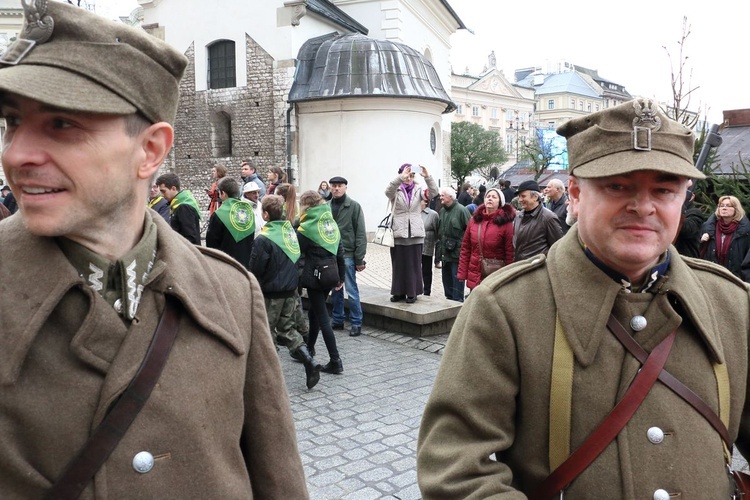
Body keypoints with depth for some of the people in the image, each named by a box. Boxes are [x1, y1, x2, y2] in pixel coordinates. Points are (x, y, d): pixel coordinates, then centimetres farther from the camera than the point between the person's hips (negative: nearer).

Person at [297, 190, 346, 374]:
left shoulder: (305, 228, -11)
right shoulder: (332, 222, 9)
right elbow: (339, 252, 12)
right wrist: (341, 276, 18)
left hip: (315, 274, -7)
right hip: (331, 273, 7)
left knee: (322, 318, -3)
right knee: (314, 312, 22)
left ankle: (335, 361, -4)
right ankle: (308, 348, 37)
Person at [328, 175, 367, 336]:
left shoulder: (354, 206, -3)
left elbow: (361, 234, -5)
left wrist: (359, 259, -9)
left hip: (347, 255, -4)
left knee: (351, 291, -1)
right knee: (335, 290, 12)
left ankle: (356, 323, 9)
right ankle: (338, 320, 24)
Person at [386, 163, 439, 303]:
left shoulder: (418, 191, 7)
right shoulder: (396, 191, 3)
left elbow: (433, 192, -10)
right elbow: (388, 191, -20)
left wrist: (427, 177, -27)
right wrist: (401, 177, -36)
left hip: (415, 234, 1)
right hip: (398, 234, -1)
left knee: (414, 265, 4)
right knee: (398, 265, 6)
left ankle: (412, 293, 13)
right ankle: (399, 292, 16)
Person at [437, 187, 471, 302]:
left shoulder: (461, 210, -12)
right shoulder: (442, 211, 12)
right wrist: (439, 242, 17)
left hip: (457, 252, -8)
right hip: (445, 252, 8)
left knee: (457, 278, -3)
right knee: (446, 278, 16)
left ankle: (457, 300, 5)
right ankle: (449, 298, 28)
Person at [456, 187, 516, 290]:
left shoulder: (505, 222, -6)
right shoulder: (474, 219, 6)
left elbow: (510, 253, -7)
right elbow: (465, 248, 7)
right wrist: (462, 273, 3)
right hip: (474, 276, 4)